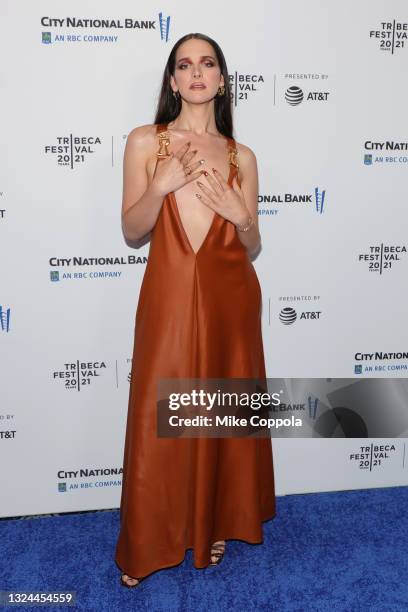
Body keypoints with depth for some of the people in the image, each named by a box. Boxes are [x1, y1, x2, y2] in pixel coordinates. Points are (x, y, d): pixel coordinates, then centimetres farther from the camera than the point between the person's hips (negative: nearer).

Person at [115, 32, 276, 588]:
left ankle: (214, 525, 34)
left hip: (230, 298, 2)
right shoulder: (145, 141, 3)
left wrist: (240, 215, -10)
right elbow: (132, 231, -1)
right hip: (170, 296, -2)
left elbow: (252, 249, 10)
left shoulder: (242, 157, 9)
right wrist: (161, 184, -16)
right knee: (159, 421, 4)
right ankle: (147, 544, 25)